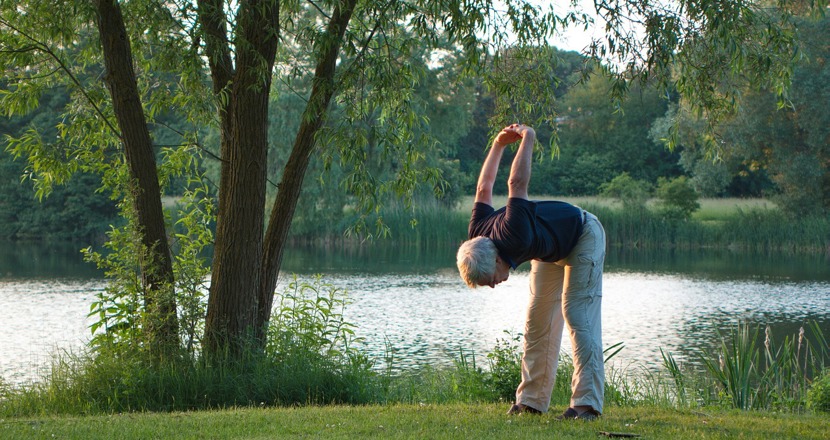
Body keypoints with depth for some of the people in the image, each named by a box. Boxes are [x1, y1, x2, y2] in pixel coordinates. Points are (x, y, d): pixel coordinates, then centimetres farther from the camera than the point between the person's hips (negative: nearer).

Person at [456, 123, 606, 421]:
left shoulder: (514, 237, -43)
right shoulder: (477, 237, -19)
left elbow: (517, 183, -39)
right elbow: (484, 189, -3)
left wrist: (527, 139, -25)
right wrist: (498, 145, 2)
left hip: (583, 237, -8)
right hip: (551, 250, 8)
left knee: (578, 316, -18)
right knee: (538, 321, 3)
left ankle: (586, 403, -23)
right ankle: (532, 401, 6)